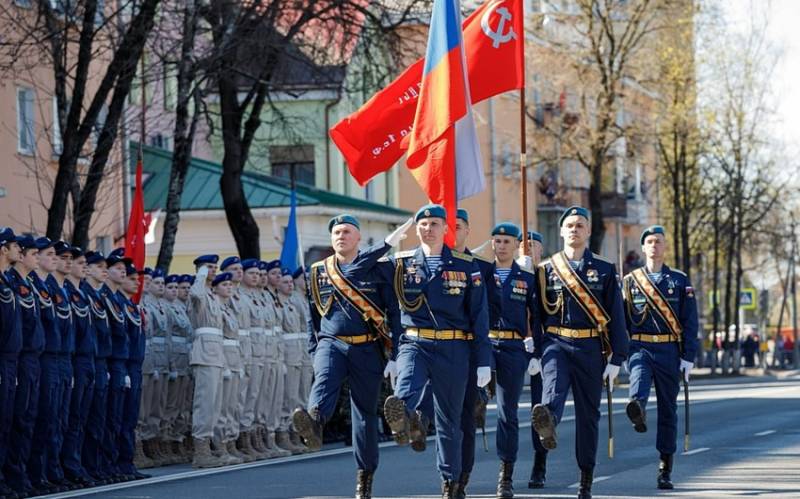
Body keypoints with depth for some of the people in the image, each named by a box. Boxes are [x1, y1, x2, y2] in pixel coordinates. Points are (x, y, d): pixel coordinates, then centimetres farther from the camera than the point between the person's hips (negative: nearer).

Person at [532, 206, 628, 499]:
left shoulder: (604, 271, 7)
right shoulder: (545, 270, 8)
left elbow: (616, 318, 5)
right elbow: (536, 314, 9)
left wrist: (616, 359, -2)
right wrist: (534, 353, 4)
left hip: (591, 348, 1)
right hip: (556, 343, -1)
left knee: (588, 413, 6)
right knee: (554, 385, -33)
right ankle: (547, 423, -66)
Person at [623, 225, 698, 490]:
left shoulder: (680, 281, 8)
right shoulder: (630, 281, 10)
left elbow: (690, 322, 4)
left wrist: (688, 357, -4)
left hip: (669, 351, 1)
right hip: (640, 347, -1)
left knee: (668, 409, 5)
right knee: (639, 376, -35)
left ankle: (665, 469, 11)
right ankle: (637, 409, -68)